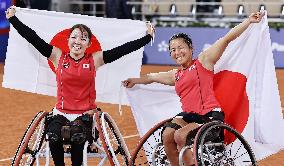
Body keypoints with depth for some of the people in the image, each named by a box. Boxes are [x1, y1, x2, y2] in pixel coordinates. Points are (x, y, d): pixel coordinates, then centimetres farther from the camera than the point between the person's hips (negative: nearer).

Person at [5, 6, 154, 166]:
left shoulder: (95, 60, 2)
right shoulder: (59, 57, 2)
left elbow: (124, 48, 1)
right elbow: (33, 37, 1)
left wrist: (148, 36, 0)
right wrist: (13, 18, -1)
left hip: (85, 114, -1)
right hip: (61, 113, 1)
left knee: (78, 138, -30)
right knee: (54, 138, -28)